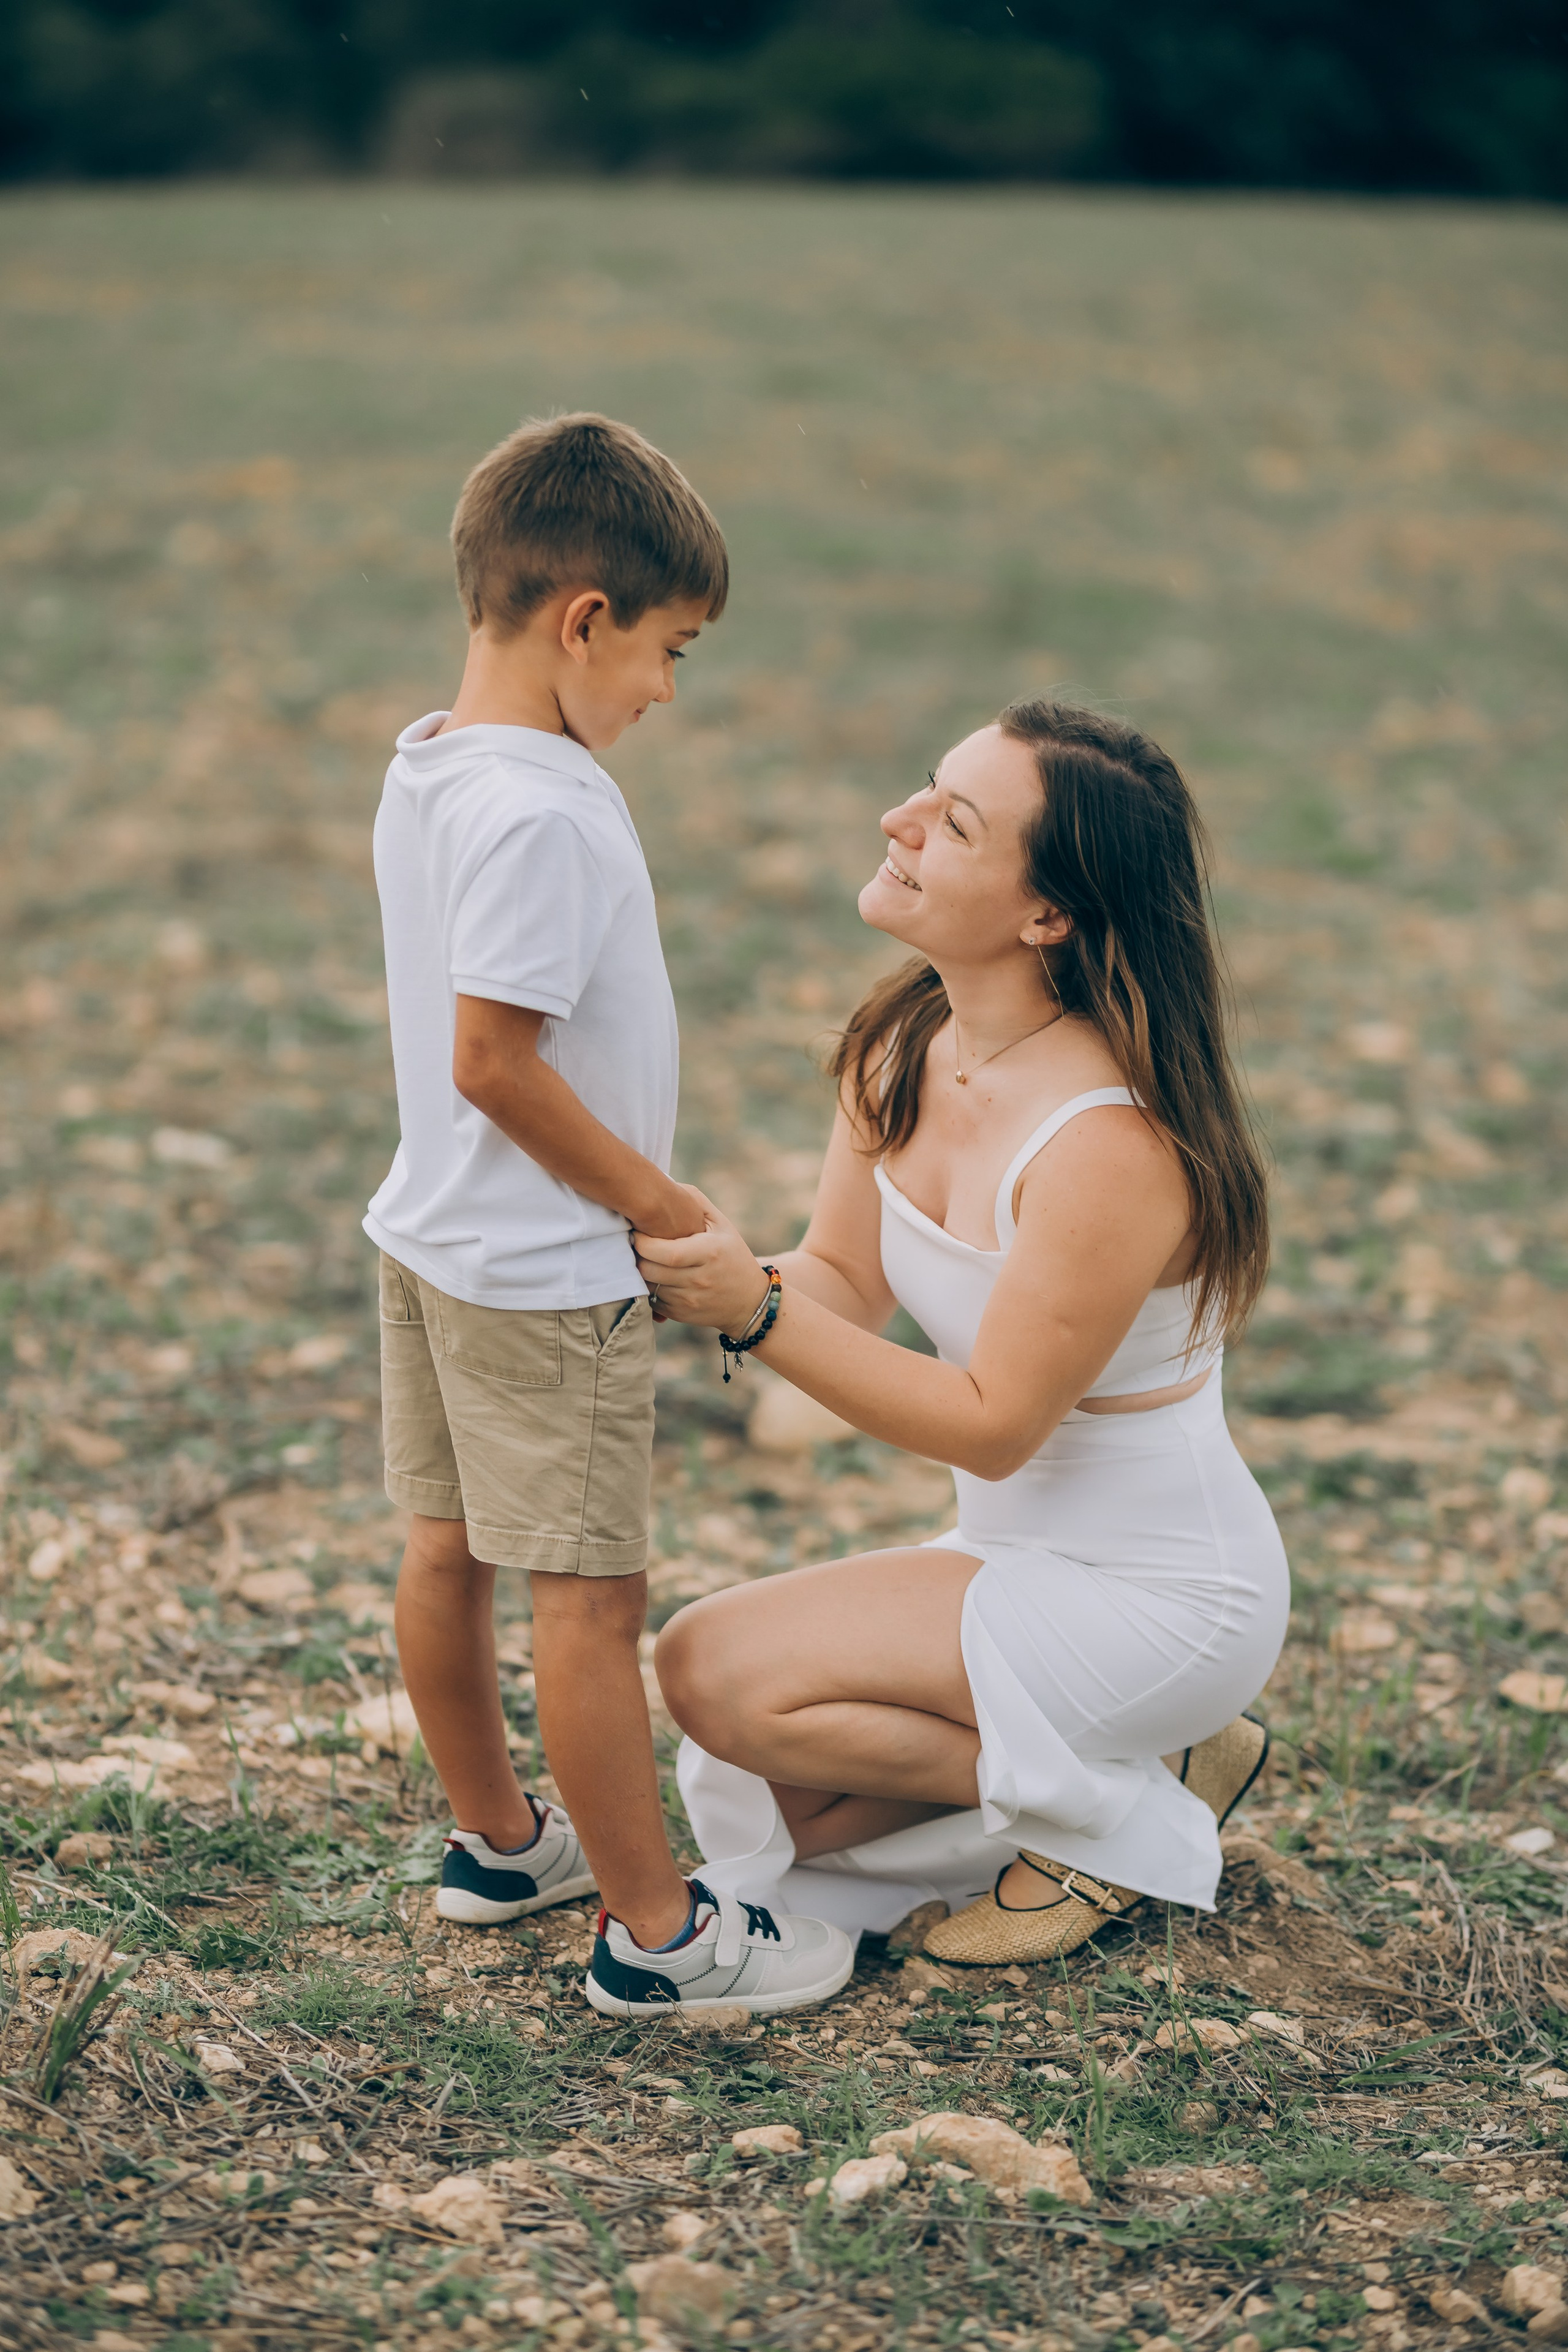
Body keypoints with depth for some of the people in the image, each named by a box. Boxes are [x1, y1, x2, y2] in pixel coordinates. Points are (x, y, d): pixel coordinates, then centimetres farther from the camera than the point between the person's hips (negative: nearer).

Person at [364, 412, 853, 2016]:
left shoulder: (424, 772, 5)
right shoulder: (541, 814, -25)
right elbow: (494, 1059, -27)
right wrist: (649, 1197, -14)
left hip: (432, 1235, 10)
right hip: (543, 1276, -10)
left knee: (448, 1550, 18)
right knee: (589, 1592, -3)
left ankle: (496, 1841, 34)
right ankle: (653, 1932, 6)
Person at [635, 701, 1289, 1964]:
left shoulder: (1109, 1141, -29)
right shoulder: (904, 1042, -4)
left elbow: (995, 1423, -22)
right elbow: (844, 1284, 3)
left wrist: (756, 1315, -28)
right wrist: (704, 1275, -18)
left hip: (1159, 1598, -8)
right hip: (1018, 1551, 8)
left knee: (718, 1673, -18)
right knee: (774, 1803, 2)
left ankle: (1117, 1803, -2)